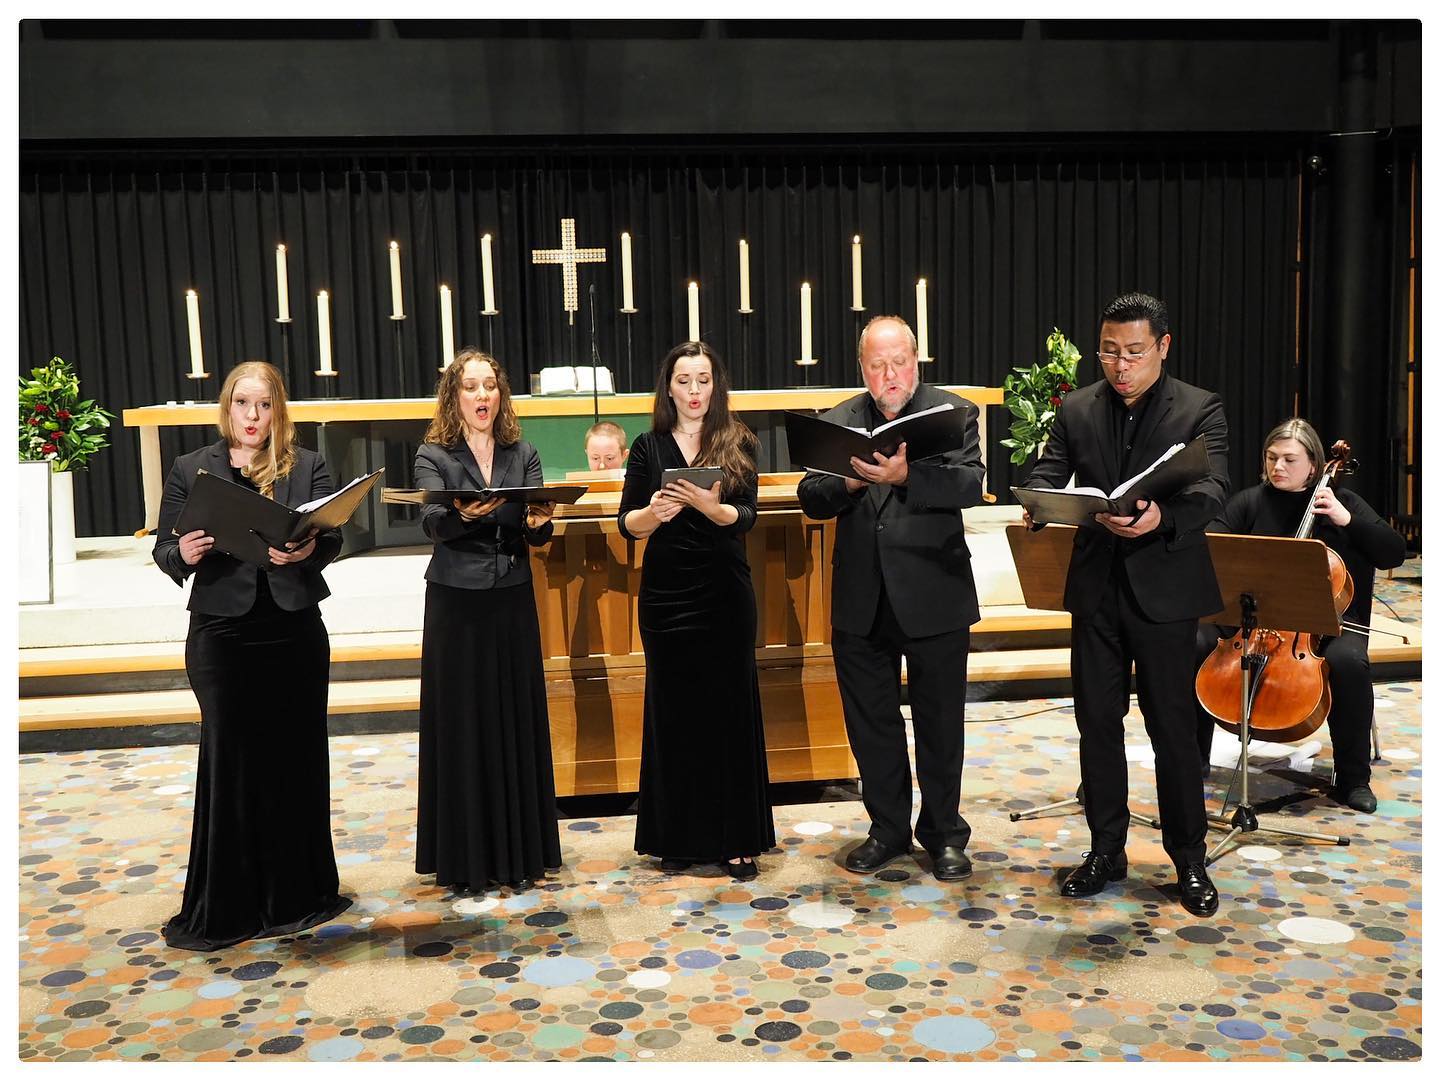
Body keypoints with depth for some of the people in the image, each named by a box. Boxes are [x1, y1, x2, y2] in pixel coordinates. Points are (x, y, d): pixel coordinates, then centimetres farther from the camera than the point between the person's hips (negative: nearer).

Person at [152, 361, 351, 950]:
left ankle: (295, 892, 22)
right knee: (229, 761, 4)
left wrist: (308, 549, -25)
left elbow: (333, 538, -3)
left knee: (297, 757, 7)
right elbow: (163, 550, 5)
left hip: (295, 631, 1)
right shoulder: (189, 470, 6)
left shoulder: (307, 466, 5)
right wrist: (183, 553, -18)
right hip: (221, 632, 0)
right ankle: (225, 907, 15)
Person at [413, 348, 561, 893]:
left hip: (513, 601, 3)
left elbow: (539, 531, -4)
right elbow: (431, 521, -19)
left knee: (516, 720, 7)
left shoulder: (523, 454, 7)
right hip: (456, 603, -3)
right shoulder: (433, 456, -1)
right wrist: (462, 514, -41)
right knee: (461, 725, 2)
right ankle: (464, 856, 13)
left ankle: (519, 849, 20)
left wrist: (540, 521, -28)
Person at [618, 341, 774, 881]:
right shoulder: (649, 447, 5)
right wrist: (653, 512, -20)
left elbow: (745, 516, -10)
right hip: (665, 595, 1)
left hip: (725, 593, -1)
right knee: (673, 713, 6)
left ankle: (736, 839, 12)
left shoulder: (737, 445, 2)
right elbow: (627, 524, 1)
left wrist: (709, 505, -30)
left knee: (730, 710, 2)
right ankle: (677, 838, 17)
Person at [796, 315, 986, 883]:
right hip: (861, 601, 3)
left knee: (940, 723, 9)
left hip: (933, 596, -3)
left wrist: (906, 475, -35)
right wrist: (847, 482, -22)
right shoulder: (838, 422, 7)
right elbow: (810, 498, -1)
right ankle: (888, 828, 30)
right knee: (869, 722, 13)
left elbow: (970, 484, -19)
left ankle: (942, 832, 27)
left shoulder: (954, 412, -3)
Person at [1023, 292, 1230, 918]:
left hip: (1163, 587, -3)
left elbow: (1212, 489, -15)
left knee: (1173, 725, 4)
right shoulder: (1076, 410, 7)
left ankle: (1188, 858, 20)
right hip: (1096, 587, 3)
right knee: (1097, 721, 10)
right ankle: (1106, 849, 24)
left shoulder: (1200, 410, -3)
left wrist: (1162, 517, -37)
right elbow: (1049, 471, 0)